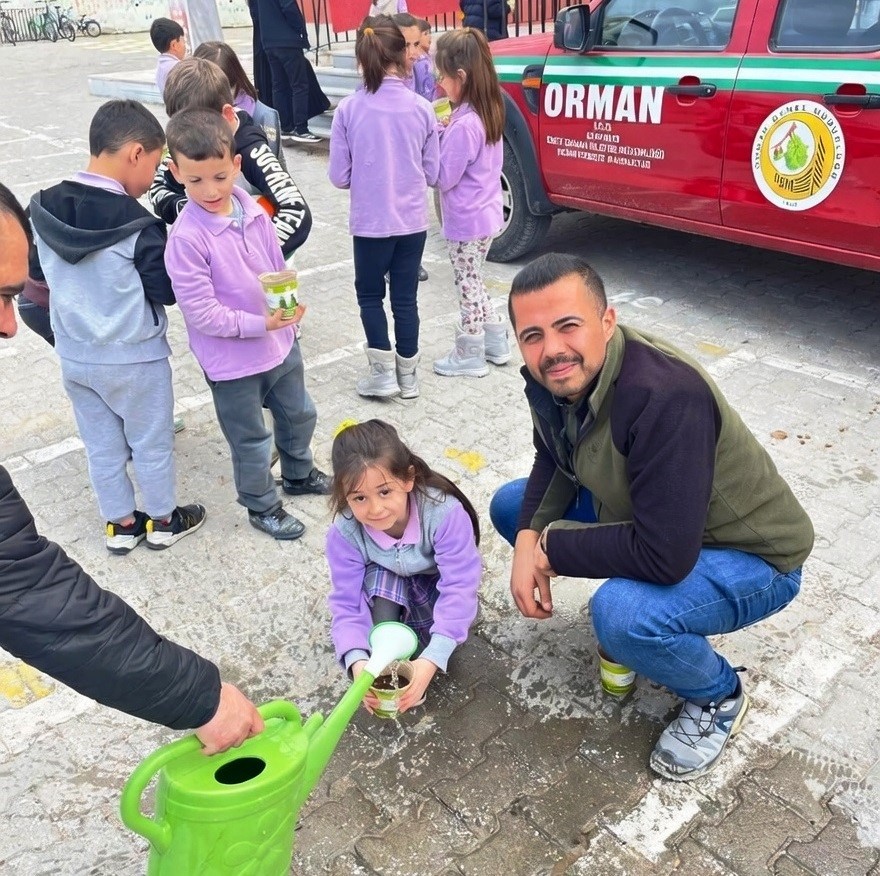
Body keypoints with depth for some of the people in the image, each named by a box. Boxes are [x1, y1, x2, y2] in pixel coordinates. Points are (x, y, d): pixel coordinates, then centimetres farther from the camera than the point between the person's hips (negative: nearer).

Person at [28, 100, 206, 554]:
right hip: (133, 359, -5)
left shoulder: (43, 209, -5)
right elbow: (168, 290, -15)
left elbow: (36, 272, 9)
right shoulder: (135, 223, -23)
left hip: (74, 357, 6)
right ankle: (163, 521, 31)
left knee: (102, 446, 19)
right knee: (152, 443, 14)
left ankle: (120, 524, 34)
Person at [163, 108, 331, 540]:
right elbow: (200, 313, -24)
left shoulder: (254, 211, -5)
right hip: (232, 359, -6)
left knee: (298, 414, 25)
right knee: (251, 439, 12)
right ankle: (262, 506, 35)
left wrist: (288, 306, -7)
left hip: (280, 341, 7)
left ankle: (299, 474, 52)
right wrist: (260, 325, -24)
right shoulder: (186, 238, -24)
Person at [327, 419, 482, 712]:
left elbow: (460, 586, -39)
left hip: (434, 584, 0)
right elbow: (347, 603, -26)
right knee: (378, 577, -33)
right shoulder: (344, 532, -30)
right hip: (385, 589, 0)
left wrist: (431, 660, -50)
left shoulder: (444, 512, -39)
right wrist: (358, 662, -46)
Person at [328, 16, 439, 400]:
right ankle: (407, 374, 23)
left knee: (369, 294, 17)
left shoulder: (348, 109, -10)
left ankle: (383, 372, 13)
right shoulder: (421, 108, -5)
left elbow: (339, 176, -6)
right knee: (405, 297, 14)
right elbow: (432, 173, 1)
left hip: (370, 221, -2)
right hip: (412, 220, 2)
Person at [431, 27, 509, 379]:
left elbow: (443, 177, -19)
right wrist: (445, 133, -2)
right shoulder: (488, 112, 4)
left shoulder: (463, 124, -24)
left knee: (467, 285, 4)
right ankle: (496, 343, 30)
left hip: (467, 221, -9)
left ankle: (469, 356, 18)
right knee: (473, 283, 21)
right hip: (484, 214, 9)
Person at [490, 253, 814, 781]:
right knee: (510, 506, 5)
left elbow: (664, 556, -37)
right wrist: (530, 536, -14)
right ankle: (630, 621, 15)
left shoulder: (665, 396, -37)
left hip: (752, 558, -7)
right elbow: (554, 459, 5)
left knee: (621, 614, -35)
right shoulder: (555, 377, -13)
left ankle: (720, 699, 0)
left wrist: (551, 548, -22)